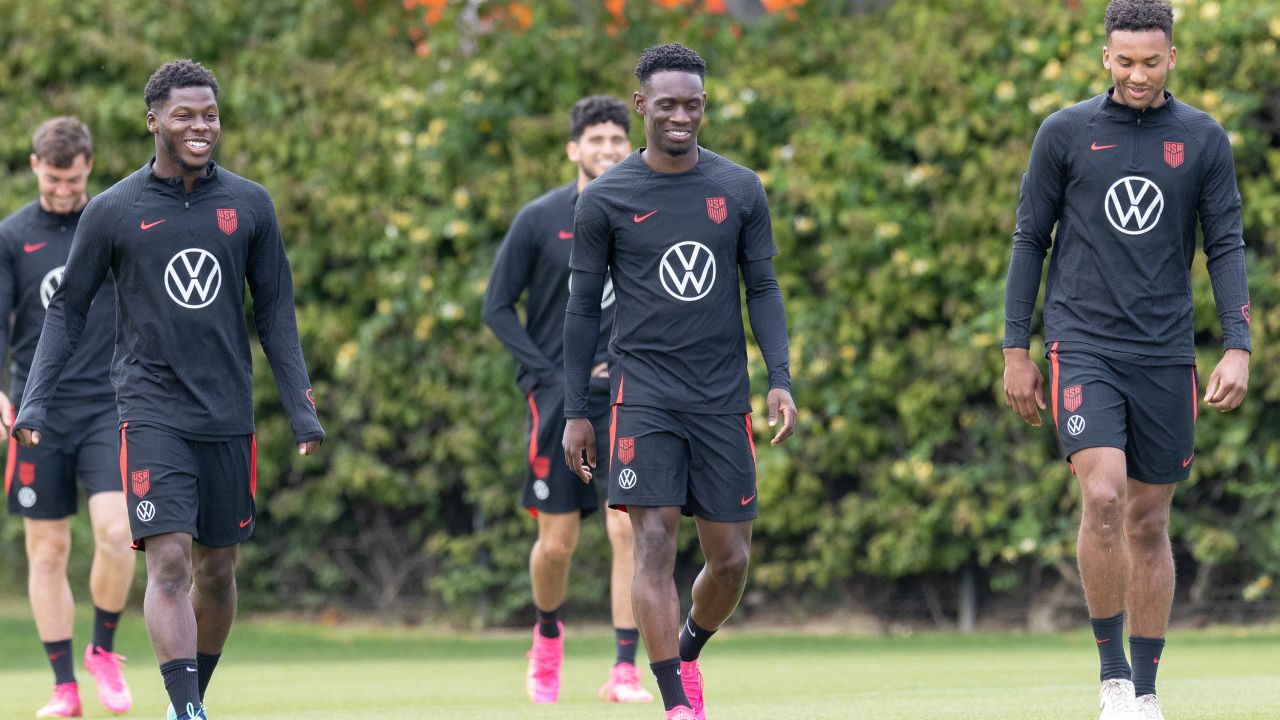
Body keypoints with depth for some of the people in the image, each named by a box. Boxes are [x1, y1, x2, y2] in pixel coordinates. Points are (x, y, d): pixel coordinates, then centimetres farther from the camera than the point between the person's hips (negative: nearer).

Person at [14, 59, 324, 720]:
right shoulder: (112, 211, -1)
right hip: (152, 413, -3)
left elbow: (275, 313, 10)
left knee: (217, 567, 9)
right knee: (169, 562, -15)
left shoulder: (248, 205, 5)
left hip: (228, 417, 3)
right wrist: (35, 402, -4)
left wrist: (302, 411, 4)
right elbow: (67, 310, 5)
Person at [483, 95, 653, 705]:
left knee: (628, 527, -13)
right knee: (557, 543, 1)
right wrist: (547, 373, -8)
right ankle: (547, 632, 32)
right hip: (558, 397, -1)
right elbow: (496, 306, 1)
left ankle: (625, 671, -11)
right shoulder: (540, 219, -2)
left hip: (626, 394, 1)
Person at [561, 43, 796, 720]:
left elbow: (763, 290, 9)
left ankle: (687, 655, 31)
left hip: (723, 398, 2)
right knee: (655, 540, -14)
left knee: (730, 557, 3)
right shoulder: (604, 199, 0)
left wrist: (780, 378, -3)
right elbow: (583, 307, 5)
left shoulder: (740, 190, 5)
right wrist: (576, 412, 3)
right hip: (644, 394, -2)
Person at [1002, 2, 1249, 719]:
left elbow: (1227, 247, 6)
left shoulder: (1204, 140, 5)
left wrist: (1238, 350, -5)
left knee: (1150, 523, 6)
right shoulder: (1066, 133, 2)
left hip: (1166, 355, 2)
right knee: (1103, 497, -19)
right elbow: (1030, 240, 7)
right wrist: (1018, 351, 4)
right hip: (1083, 344, -2)